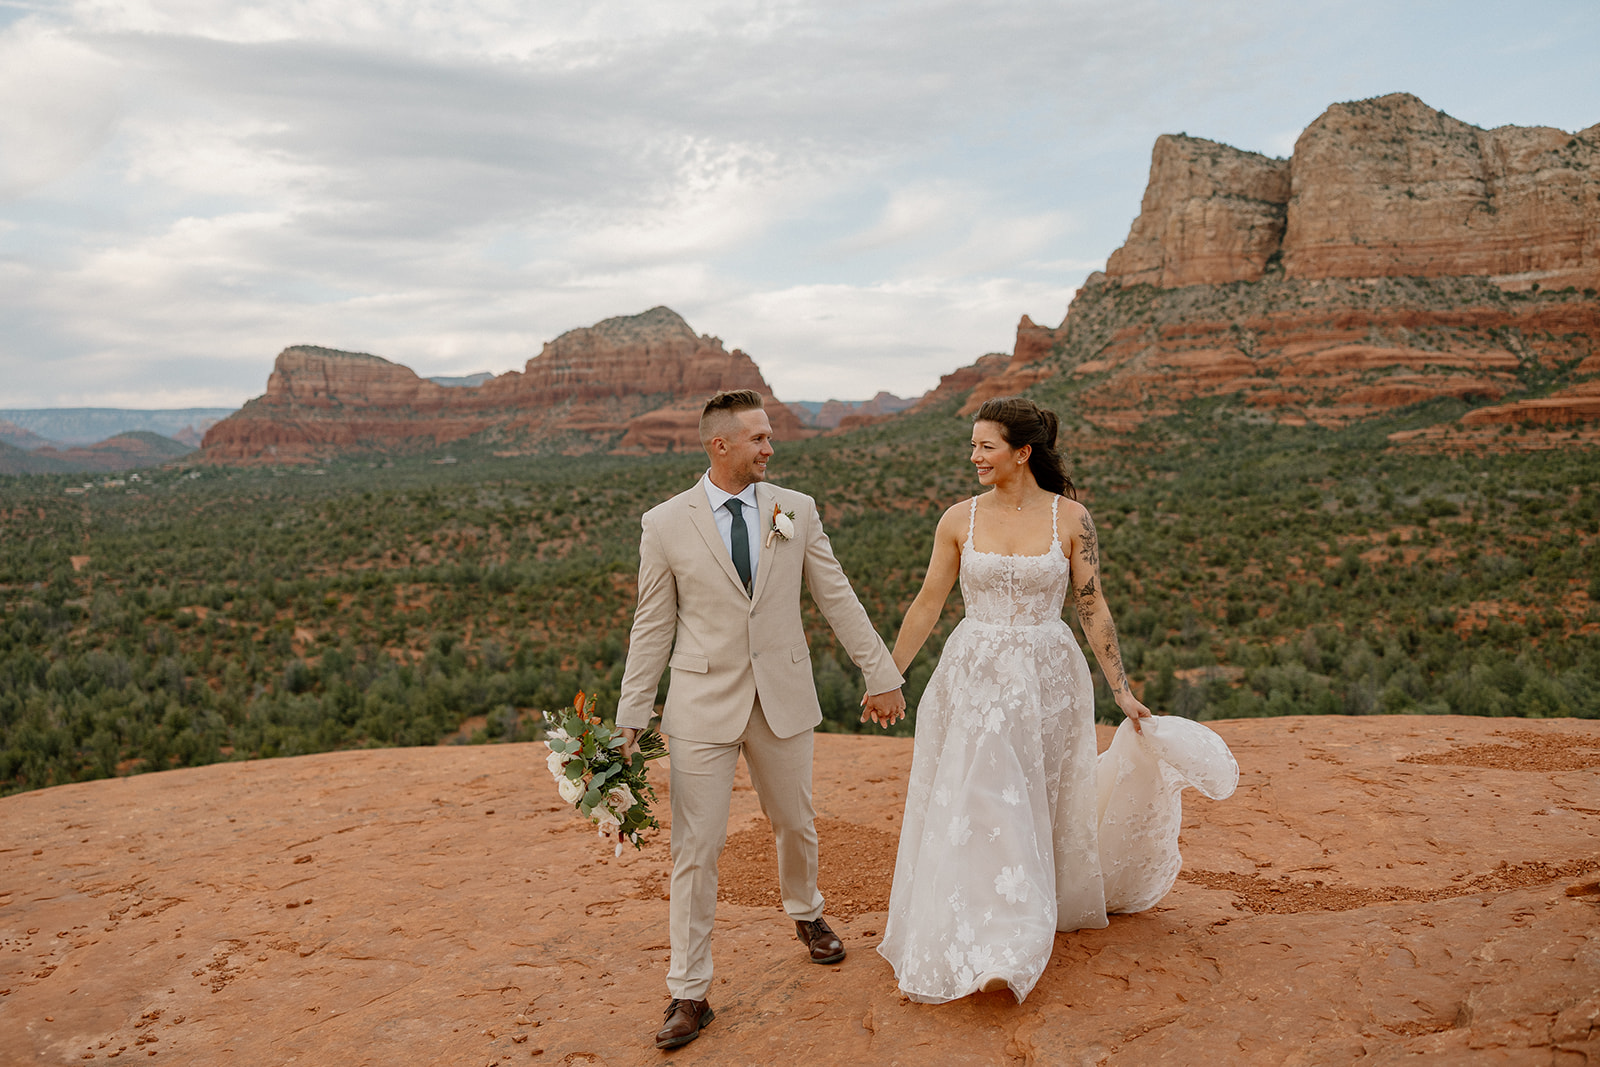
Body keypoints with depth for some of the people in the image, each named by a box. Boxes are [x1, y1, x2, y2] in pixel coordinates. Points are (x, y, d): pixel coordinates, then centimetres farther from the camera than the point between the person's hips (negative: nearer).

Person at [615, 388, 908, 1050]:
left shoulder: (796, 511, 0)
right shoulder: (665, 524, -5)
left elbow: (837, 598, 5)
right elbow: (653, 628, -1)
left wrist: (881, 674, 5)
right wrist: (631, 718, -2)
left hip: (783, 698, 2)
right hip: (703, 705, -2)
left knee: (795, 825, 19)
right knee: (696, 849, 1)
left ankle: (805, 912, 50)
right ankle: (689, 993, 16)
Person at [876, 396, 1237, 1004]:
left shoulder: (1071, 519, -5)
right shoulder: (959, 520, -1)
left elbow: (1093, 609, -1)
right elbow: (928, 603, 4)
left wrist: (1124, 693, -1)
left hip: (1047, 680, 0)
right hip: (973, 680, 1)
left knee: (1042, 808, 12)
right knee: (971, 810, -1)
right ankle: (977, 949, 12)